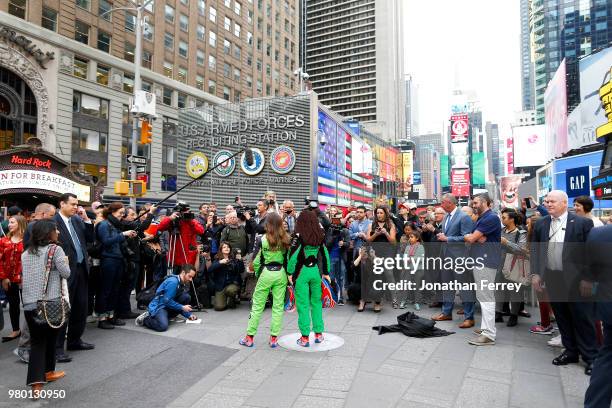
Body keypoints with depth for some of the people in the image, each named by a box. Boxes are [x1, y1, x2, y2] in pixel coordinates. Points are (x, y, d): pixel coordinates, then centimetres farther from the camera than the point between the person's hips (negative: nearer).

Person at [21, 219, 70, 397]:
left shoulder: (25, 253, 12)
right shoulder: (55, 249, -6)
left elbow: (25, 276, 16)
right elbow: (66, 273, -6)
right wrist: (65, 261, 11)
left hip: (29, 303, 4)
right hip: (51, 303, -4)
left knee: (36, 341, 8)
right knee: (50, 338, 15)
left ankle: (36, 382, -1)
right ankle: (48, 372, 32)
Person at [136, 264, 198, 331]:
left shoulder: (182, 283, 7)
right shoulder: (173, 282, -20)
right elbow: (167, 301, -22)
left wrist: (189, 315, 2)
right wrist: (182, 307, -15)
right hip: (158, 307, -9)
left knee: (186, 297, -7)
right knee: (163, 326, -33)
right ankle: (144, 319, -3)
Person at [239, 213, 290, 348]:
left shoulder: (263, 239, -9)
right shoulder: (286, 239, -2)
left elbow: (256, 260, -6)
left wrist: (257, 273, 7)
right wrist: (289, 274, 9)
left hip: (266, 273, -2)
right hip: (281, 274, 2)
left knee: (257, 306, 8)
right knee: (278, 306, 9)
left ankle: (249, 337, 16)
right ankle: (274, 338, 14)